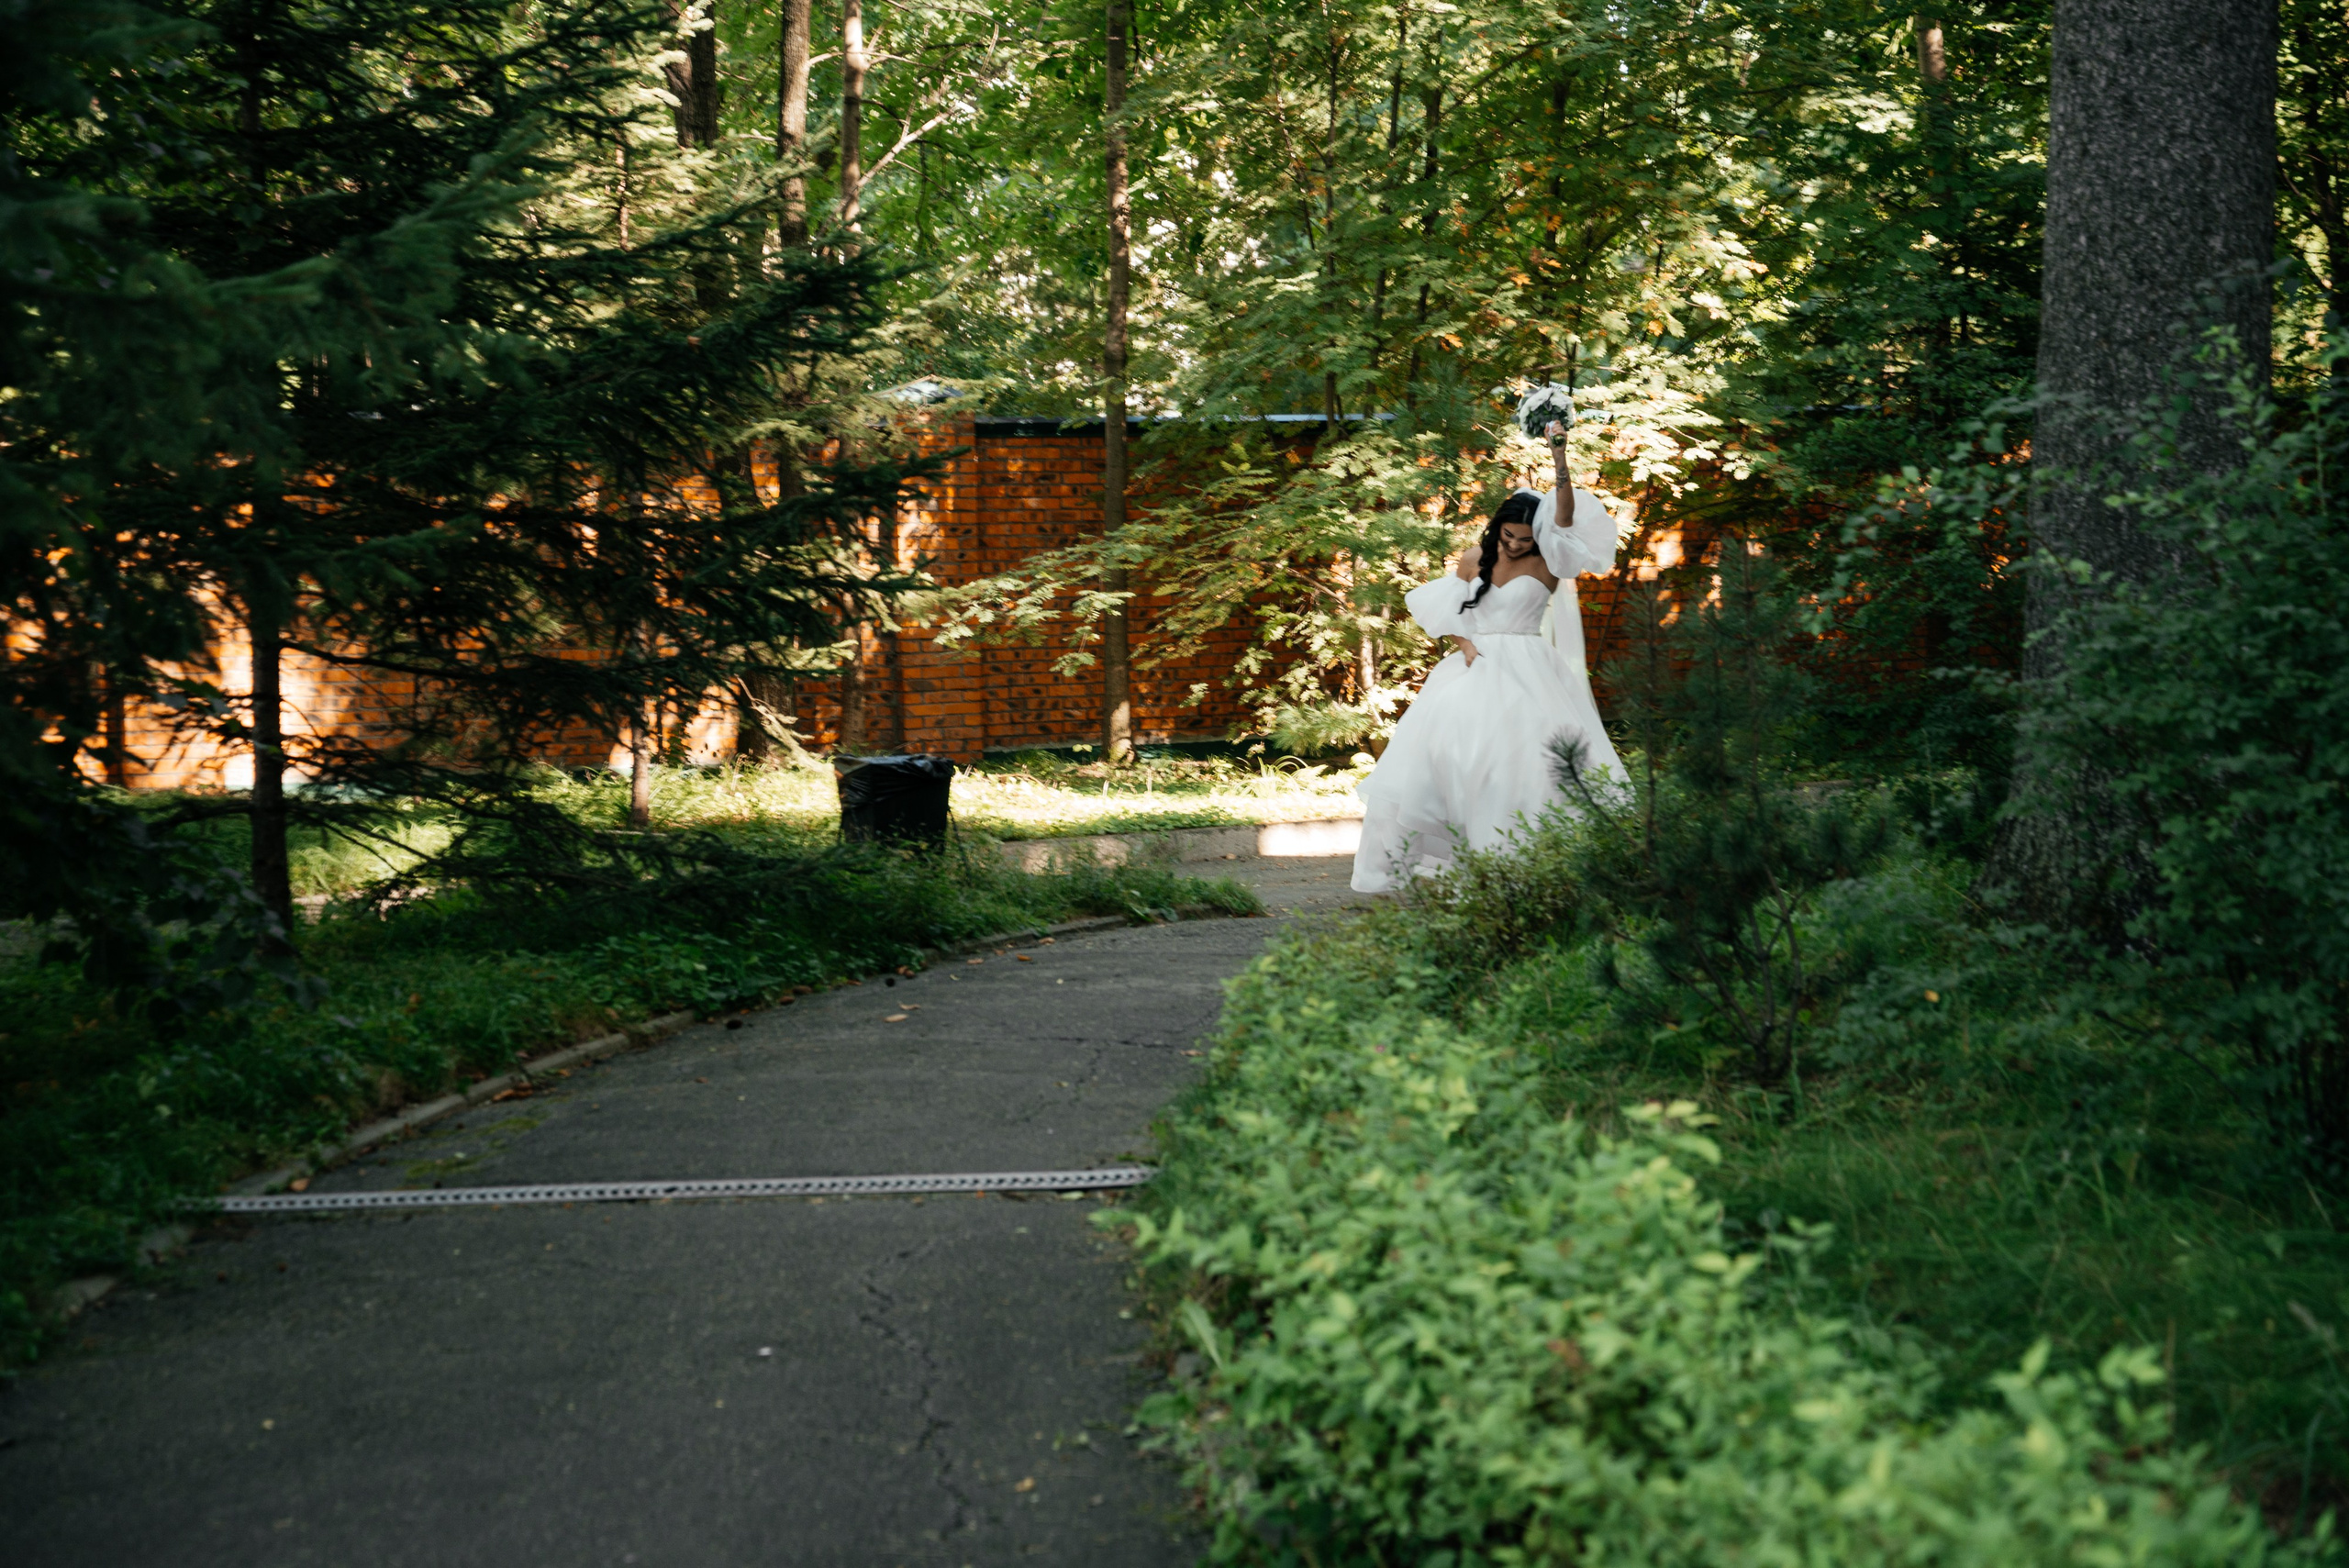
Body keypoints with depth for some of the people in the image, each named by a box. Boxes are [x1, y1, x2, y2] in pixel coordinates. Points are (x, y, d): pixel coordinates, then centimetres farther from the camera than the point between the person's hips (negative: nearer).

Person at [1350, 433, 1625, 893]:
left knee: (1531, 758, -16)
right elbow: (1446, 611, 12)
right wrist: (1464, 644, -8)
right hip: (1474, 667, 3)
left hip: (1525, 673, -3)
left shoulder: (1547, 565, -3)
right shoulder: (1473, 560, 8)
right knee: (1439, 751, -3)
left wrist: (1559, 457, -27)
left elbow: (1565, 519, -18)